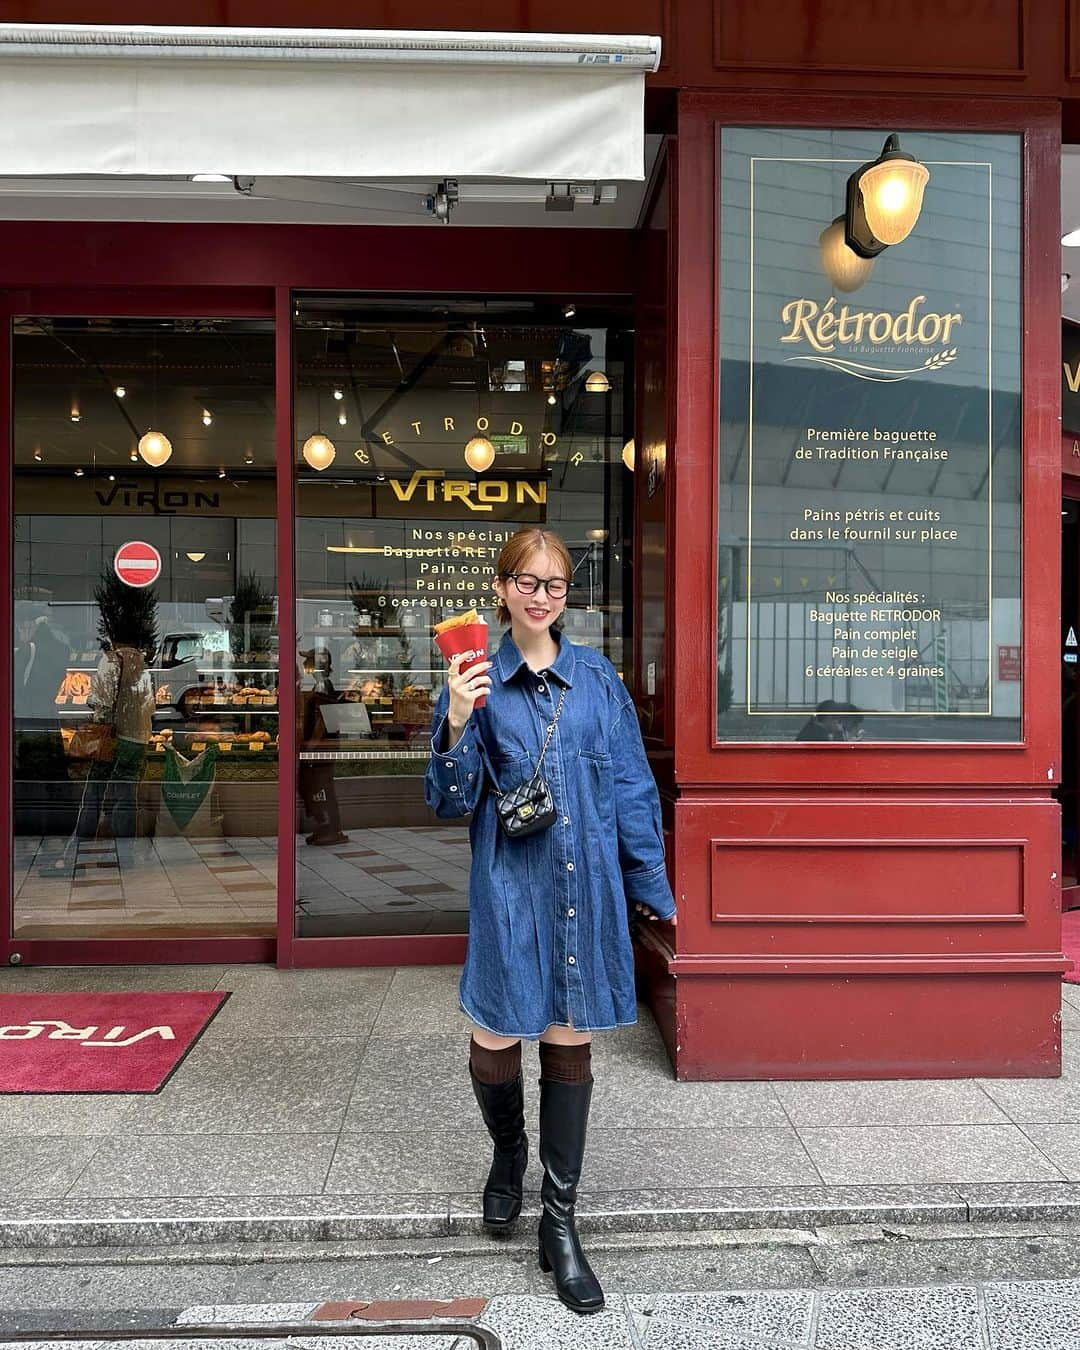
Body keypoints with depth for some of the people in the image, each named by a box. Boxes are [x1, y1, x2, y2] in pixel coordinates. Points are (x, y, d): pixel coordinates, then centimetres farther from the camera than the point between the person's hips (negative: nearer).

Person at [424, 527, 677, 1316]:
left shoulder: (598, 679, 3)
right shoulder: (478, 682, -1)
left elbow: (632, 789, 6)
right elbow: (451, 802, -4)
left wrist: (653, 888, 7)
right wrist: (456, 724, -21)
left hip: (586, 887, 2)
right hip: (509, 888, -1)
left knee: (570, 1042, 10)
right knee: (495, 1040, 4)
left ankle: (560, 1225, 26)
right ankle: (509, 1150, 40)